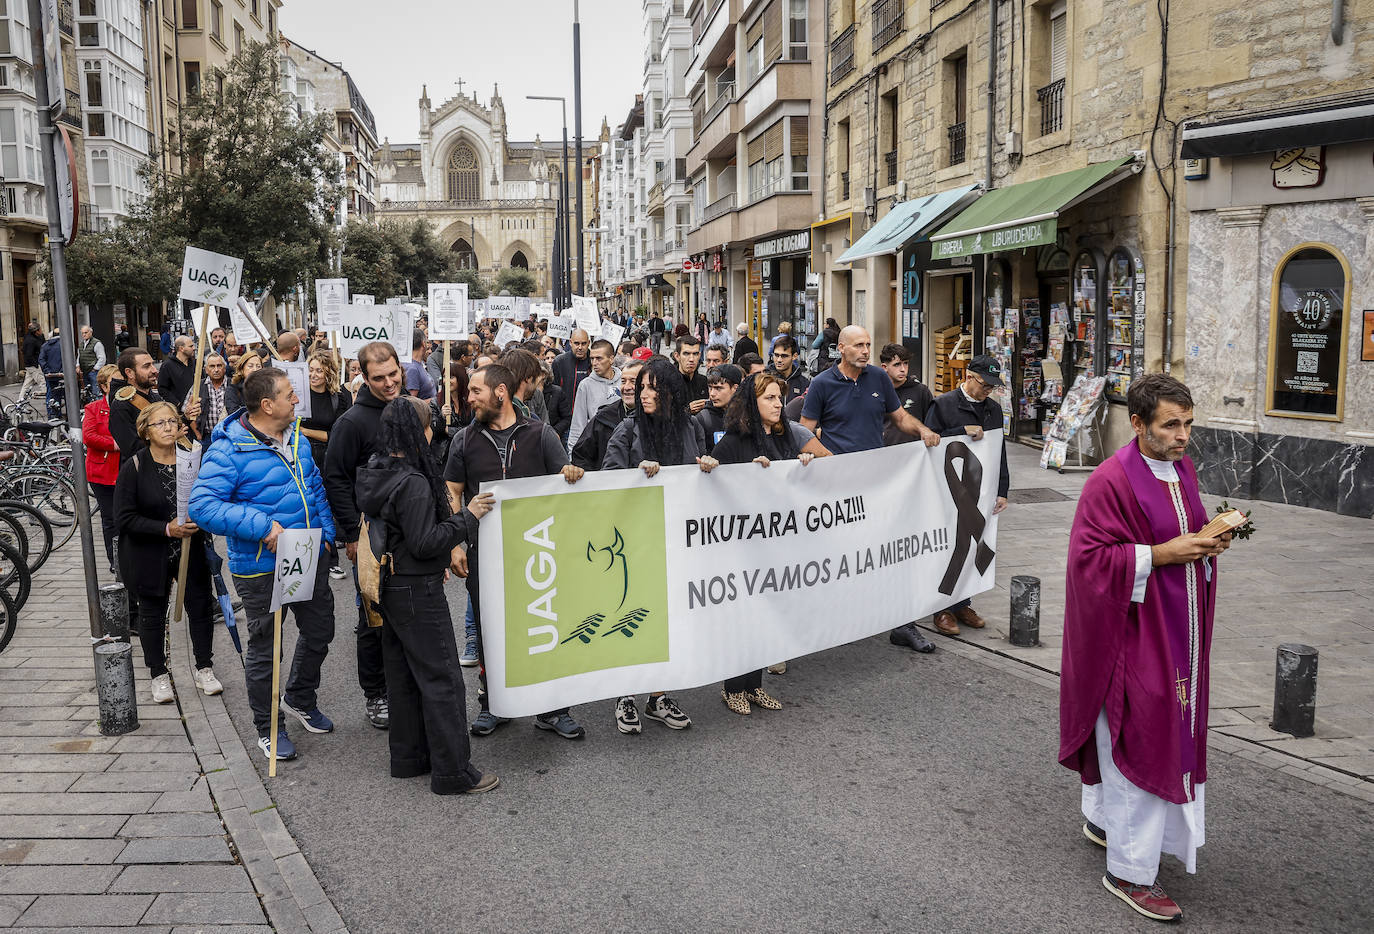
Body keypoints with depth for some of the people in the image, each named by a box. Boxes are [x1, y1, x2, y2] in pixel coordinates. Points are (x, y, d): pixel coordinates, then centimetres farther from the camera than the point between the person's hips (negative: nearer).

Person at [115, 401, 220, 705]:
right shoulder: (134, 467, -13)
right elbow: (124, 517, -14)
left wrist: (198, 520, -17)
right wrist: (166, 529, -22)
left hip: (190, 551, 2)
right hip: (149, 554, -2)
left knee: (201, 607, 6)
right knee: (153, 614, 11)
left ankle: (204, 669, 23)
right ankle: (159, 675, 27)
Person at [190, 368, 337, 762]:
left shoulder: (295, 437, 6)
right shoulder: (229, 450, -19)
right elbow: (202, 505, -25)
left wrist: (326, 533, 7)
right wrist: (262, 526, -30)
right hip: (262, 568, -7)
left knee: (319, 632, 21)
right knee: (264, 648, 8)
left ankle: (300, 699, 46)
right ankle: (268, 728, 27)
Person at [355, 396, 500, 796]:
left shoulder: (375, 473, 6)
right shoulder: (413, 482, -24)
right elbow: (424, 543, -23)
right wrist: (467, 517, -16)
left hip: (391, 588, 10)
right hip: (418, 592, -10)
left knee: (403, 673, 18)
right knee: (441, 677, -2)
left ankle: (408, 756, 30)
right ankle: (452, 772, 5)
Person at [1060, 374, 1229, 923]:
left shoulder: (1181, 468, 6)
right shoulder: (1111, 482, -20)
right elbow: (1089, 558, -21)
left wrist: (1207, 541, -1)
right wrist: (1162, 554, -24)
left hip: (1176, 630, 9)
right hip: (1132, 632, -9)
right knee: (1139, 741, -2)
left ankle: (1102, 818, 40)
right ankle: (1129, 871, 12)